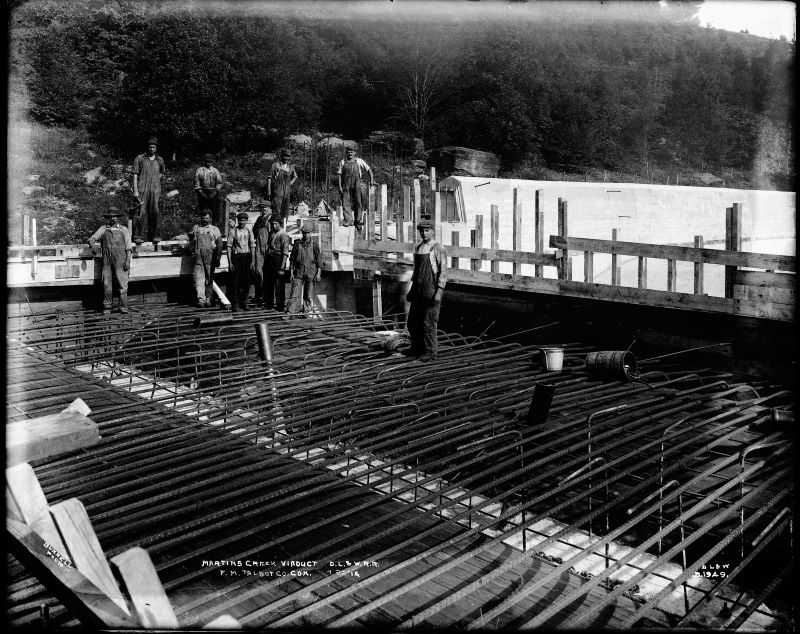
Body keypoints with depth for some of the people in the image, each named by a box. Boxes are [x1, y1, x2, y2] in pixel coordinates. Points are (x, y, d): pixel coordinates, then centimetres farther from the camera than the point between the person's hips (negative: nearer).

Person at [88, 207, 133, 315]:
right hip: (107, 261, 2)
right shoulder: (103, 229, 15)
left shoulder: (123, 229, 11)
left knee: (122, 283, -6)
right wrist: (92, 245, -14)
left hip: (120, 260, -2)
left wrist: (128, 261, -4)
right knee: (107, 284, 1)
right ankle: (107, 308, 5)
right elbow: (92, 238, 10)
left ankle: (123, 307, -2)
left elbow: (128, 247, 6)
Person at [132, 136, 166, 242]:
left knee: (154, 212, -1)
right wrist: (135, 190, -6)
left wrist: (158, 177, 12)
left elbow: (162, 173, 31)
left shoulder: (159, 160, 13)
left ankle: (153, 235, 7)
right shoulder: (139, 159, 4)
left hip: (155, 190, 3)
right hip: (142, 189, -3)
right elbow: (135, 175, 1)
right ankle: (138, 236, -4)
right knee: (142, 212, -7)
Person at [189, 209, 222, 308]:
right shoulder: (196, 228, 18)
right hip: (198, 256, 2)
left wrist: (218, 258, -4)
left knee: (209, 279, 3)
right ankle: (201, 300, -11)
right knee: (199, 278, -8)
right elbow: (191, 241, 31)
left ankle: (208, 299, 11)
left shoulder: (215, 229, 10)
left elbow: (219, 245, 3)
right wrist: (191, 237, 9)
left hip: (210, 257, -1)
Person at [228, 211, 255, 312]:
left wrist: (253, 261, 3)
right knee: (235, 282, -2)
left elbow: (252, 247, 9)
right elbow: (229, 247, -3)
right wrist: (230, 262, -8)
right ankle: (235, 304, 4)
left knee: (246, 281, 6)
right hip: (236, 257, -3)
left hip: (247, 256, 3)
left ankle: (243, 303, 20)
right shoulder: (233, 231, -2)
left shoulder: (249, 231, 7)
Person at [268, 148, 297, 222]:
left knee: (285, 209, 5)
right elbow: (270, 178, -2)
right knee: (276, 209, -11)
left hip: (286, 191, 5)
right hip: (277, 191, -5)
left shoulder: (291, 167, 13)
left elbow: (295, 177, 30)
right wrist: (268, 190, -8)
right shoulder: (275, 165, 0)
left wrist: (289, 184, 13)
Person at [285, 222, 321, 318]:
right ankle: (289, 313, -4)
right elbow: (292, 259, 9)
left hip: (311, 273, -1)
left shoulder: (314, 244, 3)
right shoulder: (297, 244, 6)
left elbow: (319, 260, 3)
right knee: (294, 294, -3)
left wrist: (318, 273, -4)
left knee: (309, 295, 5)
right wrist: (291, 273, 4)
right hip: (298, 273, 1)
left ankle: (307, 312, 14)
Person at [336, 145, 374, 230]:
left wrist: (372, 180, -1)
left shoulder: (359, 161, 6)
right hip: (346, 185, 1)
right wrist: (340, 186, -1)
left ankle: (357, 221, 8)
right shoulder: (343, 162, 8)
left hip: (356, 185, 0)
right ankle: (348, 220, -11)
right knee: (346, 203, -10)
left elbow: (369, 169, 11)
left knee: (358, 203, -1)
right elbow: (339, 174, 7)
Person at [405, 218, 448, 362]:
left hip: (431, 291, -7)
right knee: (413, 322, 12)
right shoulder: (417, 248, 14)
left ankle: (431, 352, 9)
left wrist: (439, 292, -19)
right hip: (418, 290, 7)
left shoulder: (438, 249, -7)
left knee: (429, 323, -2)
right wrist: (411, 290, 21)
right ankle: (417, 348, 28)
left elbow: (443, 272, -11)